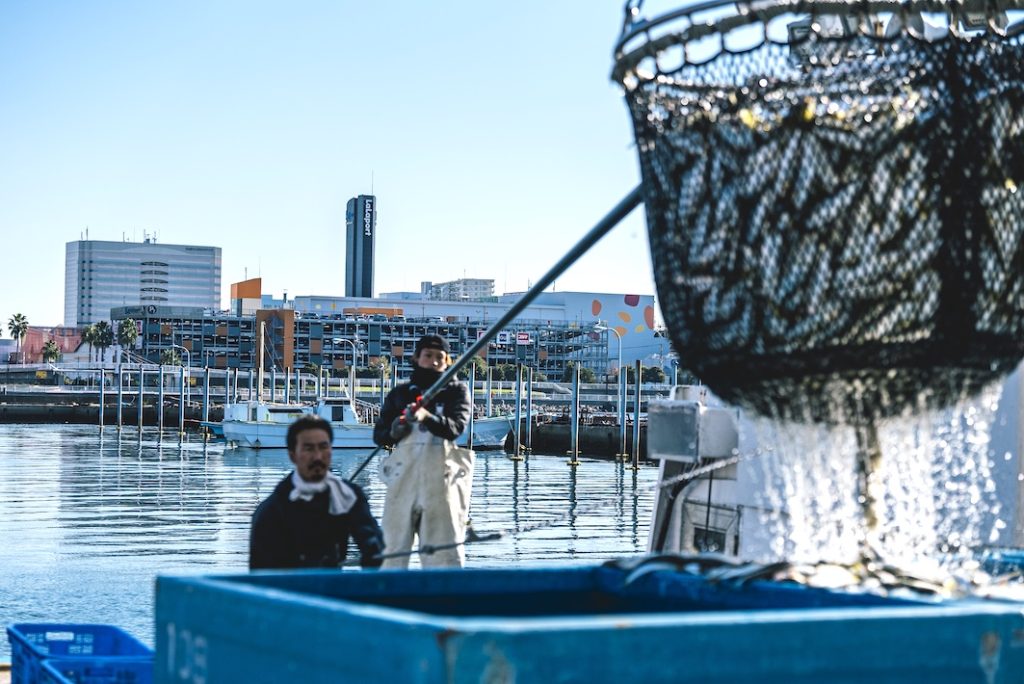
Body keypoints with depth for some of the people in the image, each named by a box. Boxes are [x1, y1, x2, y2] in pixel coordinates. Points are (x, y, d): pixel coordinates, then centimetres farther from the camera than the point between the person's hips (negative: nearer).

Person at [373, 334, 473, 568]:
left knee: (445, 547, -6)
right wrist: (393, 432, -12)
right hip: (403, 476, 2)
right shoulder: (400, 393, 14)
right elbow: (378, 435, 11)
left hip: (440, 476, -2)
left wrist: (426, 417, -29)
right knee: (394, 543, 3)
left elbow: (455, 427, -10)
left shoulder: (457, 391, 9)